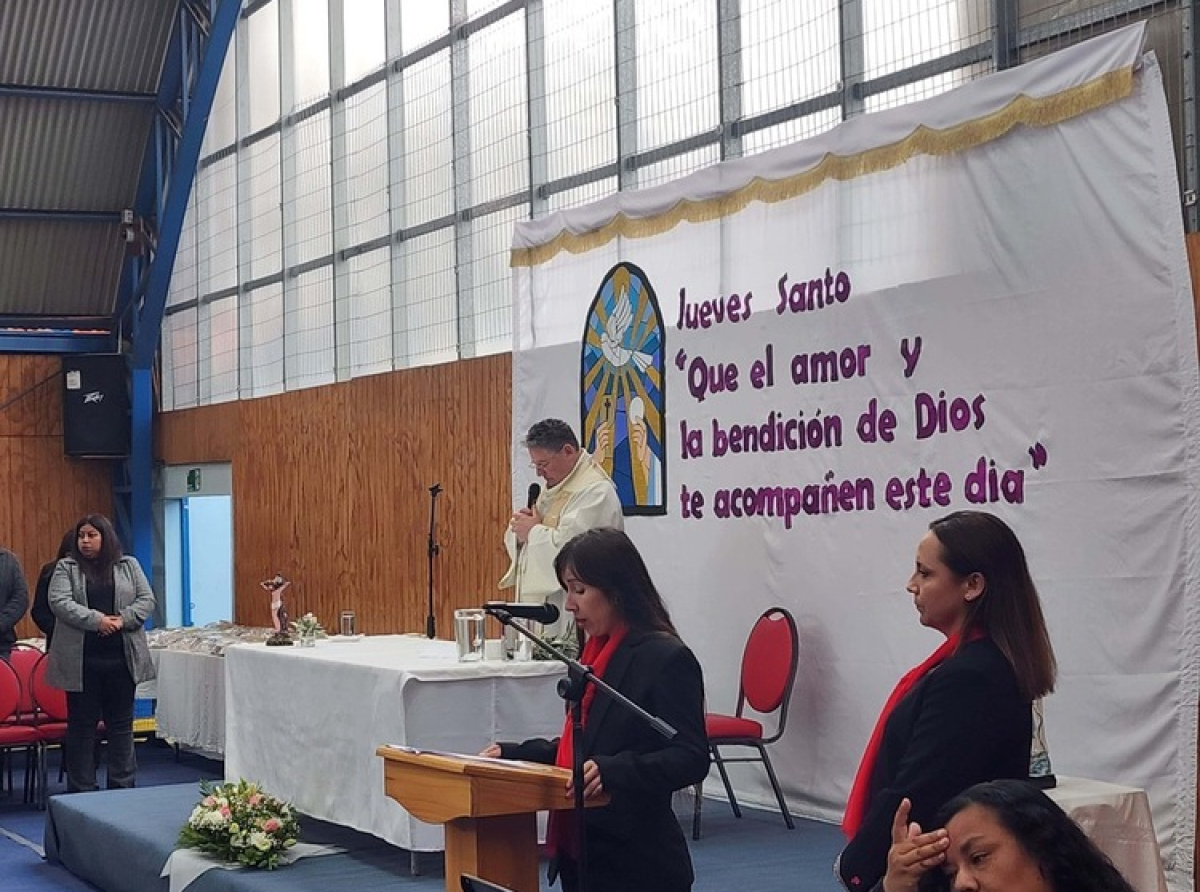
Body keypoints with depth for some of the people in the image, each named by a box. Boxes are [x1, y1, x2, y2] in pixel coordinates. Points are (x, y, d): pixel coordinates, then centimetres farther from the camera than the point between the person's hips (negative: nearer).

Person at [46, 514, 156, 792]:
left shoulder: (129, 566, 9)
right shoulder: (66, 568, 5)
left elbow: (147, 600, 4)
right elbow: (60, 603, -9)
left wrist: (122, 619, -14)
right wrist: (96, 620, -19)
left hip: (123, 658, 1)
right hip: (81, 661, -1)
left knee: (121, 723, 7)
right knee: (82, 724, 4)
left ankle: (123, 785, 15)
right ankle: (81, 789, 10)